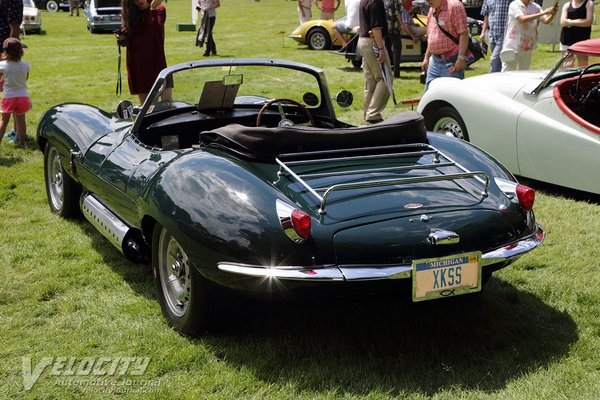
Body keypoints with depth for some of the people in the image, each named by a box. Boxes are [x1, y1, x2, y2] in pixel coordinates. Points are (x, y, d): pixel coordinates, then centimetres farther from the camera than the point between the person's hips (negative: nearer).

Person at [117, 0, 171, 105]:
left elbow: (156, 31, -20)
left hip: (156, 62, -4)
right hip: (137, 64, 5)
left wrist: (153, 9, -28)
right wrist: (122, 36, -3)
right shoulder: (130, 13, 10)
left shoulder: (159, 10, -4)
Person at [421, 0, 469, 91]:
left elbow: (463, 33, -17)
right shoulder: (432, 10, 15)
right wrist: (426, 57, 22)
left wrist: (461, 58, -22)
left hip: (451, 61, -8)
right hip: (435, 61, 8)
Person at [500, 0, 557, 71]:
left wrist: (553, 13, -25)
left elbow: (546, 21, -2)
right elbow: (522, 19, -25)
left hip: (528, 47, 5)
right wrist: (543, 12, -27)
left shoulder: (535, 7, 4)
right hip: (513, 46, -5)